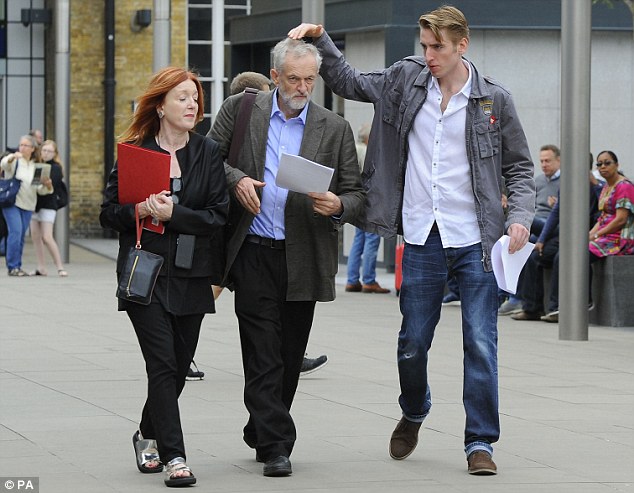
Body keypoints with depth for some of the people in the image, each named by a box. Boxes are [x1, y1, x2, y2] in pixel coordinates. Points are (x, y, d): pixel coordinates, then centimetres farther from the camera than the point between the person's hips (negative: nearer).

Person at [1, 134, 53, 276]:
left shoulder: (36, 166, 12)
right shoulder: (14, 161, 0)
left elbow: (40, 190, 8)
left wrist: (47, 185, -15)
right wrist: (12, 157, -45)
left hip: (28, 206, 4)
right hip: (12, 202, -4)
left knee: (21, 236, 6)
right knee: (15, 232, -16)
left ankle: (17, 267, 14)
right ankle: (12, 267, -13)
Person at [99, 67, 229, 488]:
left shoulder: (208, 153, 6)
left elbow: (218, 216, -2)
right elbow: (108, 212, 4)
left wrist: (173, 214, -15)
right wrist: (137, 210, -16)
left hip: (191, 277, 2)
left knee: (179, 366, 9)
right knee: (163, 364, -10)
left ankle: (149, 436, 32)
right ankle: (174, 457, -10)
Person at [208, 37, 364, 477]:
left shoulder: (335, 129, 6)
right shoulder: (240, 110, 4)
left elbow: (356, 195, 6)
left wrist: (338, 205, -17)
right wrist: (236, 179, -12)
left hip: (304, 258, 2)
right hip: (254, 254, -2)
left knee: (290, 357, 9)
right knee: (264, 354, -7)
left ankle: (261, 435, 26)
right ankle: (276, 446, -6)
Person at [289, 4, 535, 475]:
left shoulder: (493, 99, -2)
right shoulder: (406, 79, 4)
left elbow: (519, 166, 5)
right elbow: (348, 82, 16)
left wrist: (520, 216, -10)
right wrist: (320, 38, 3)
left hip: (475, 241, -2)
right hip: (422, 240, 2)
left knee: (481, 344, -4)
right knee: (413, 343, 10)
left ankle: (480, 441, 5)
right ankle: (413, 414, 37)